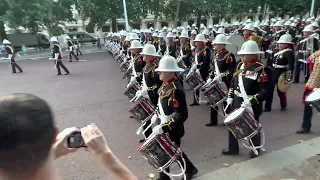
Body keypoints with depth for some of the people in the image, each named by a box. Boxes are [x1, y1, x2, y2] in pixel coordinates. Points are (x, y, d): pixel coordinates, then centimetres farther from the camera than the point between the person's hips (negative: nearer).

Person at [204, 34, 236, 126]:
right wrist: (210, 78, 8)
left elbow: (231, 70, -20)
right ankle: (213, 121, 22)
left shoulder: (229, 55, -14)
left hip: (224, 82, -8)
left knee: (225, 101, 3)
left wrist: (220, 77, -25)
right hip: (215, 82, 8)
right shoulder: (216, 55, 12)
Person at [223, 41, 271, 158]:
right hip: (237, 102, 7)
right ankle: (233, 148, 32)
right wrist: (230, 97, 9)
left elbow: (265, 90, -21)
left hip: (251, 105, -6)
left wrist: (251, 102, -28)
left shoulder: (261, 69, -16)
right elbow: (233, 82, 15)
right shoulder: (240, 66, 5)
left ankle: (255, 149, 39)